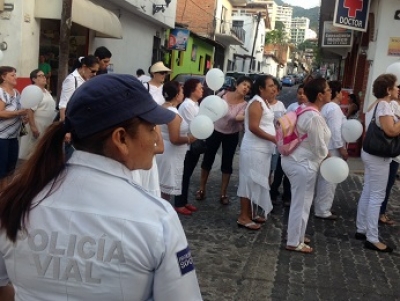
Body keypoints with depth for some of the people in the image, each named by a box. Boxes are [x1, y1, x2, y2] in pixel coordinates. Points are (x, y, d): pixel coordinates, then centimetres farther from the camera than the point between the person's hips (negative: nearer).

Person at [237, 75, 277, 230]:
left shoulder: (264, 102, 15)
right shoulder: (257, 103, -15)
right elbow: (253, 127, -23)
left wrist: (275, 138, 9)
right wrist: (274, 139, -19)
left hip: (262, 149, 10)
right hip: (254, 150, -10)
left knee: (257, 182, 15)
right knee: (250, 181, -5)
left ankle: (251, 213, 25)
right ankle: (243, 217, 2)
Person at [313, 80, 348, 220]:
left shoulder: (325, 106, 13)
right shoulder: (334, 108, -17)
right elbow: (335, 130, -22)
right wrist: (342, 148, -19)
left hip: (325, 147, 10)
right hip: (332, 149, -10)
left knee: (323, 179, 17)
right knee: (329, 180, -4)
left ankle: (320, 206, 27)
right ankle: (323, 210, 1)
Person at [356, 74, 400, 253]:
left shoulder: (375, 105, 12)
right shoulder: (384, 105, -17)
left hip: (371, 154, 10)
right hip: (378, 156, -10)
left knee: (367, 193, 15)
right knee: (377, 196, -5)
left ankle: (361, 229, 23)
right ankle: (372, 239, 0)